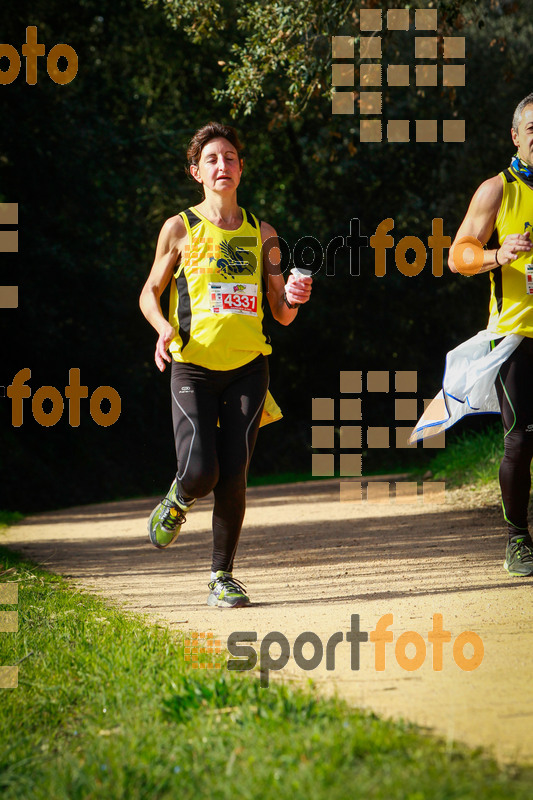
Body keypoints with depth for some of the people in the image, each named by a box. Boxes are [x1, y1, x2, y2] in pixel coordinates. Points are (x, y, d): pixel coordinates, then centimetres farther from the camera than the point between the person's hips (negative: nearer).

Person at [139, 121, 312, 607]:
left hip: (247, 367, 2)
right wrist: (165, 329, -11)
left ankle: (223, 576, 8)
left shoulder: (261, 233, 10)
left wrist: (293, 299, -11)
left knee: (233, 477, -4)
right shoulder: (181, 229, 2)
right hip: (193, 366, -2)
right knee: (200, 472, -15)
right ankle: (178, 502, 21)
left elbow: (282, 315, 12)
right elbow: (150, 294, 9)